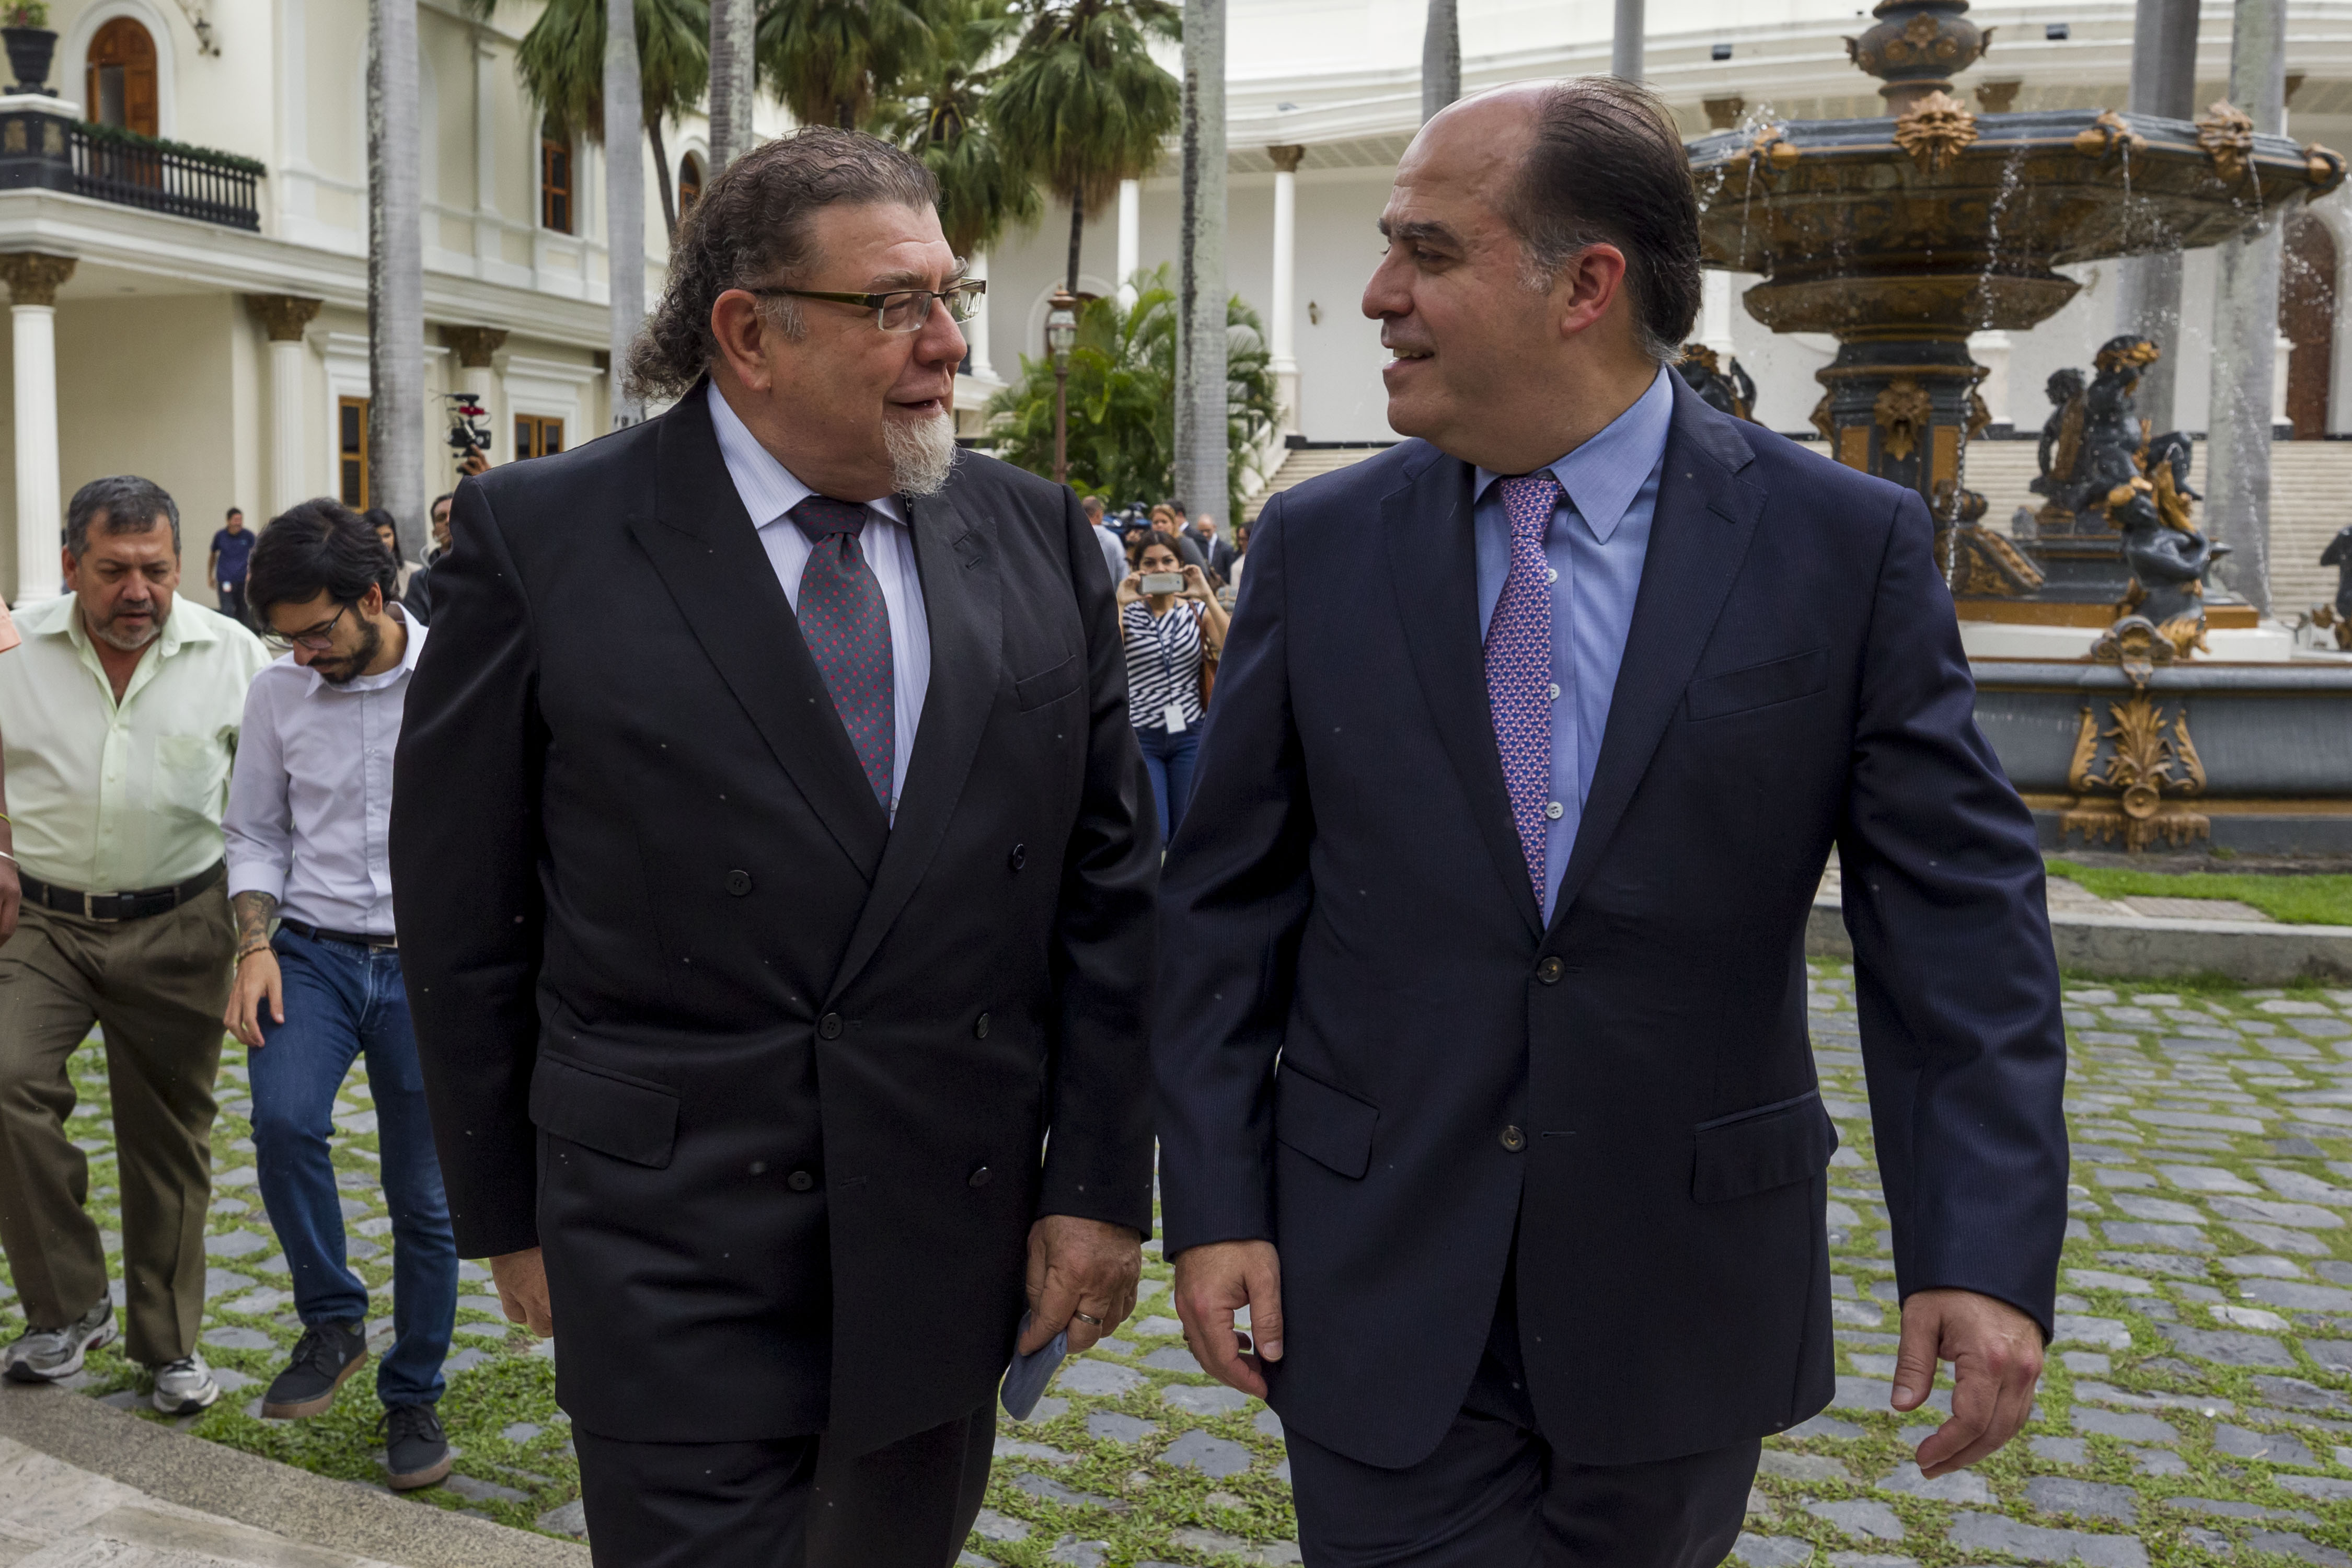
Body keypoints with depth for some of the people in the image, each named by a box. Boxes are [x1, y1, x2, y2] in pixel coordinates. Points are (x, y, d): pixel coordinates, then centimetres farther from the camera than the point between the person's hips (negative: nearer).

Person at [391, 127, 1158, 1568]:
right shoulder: (542, 539, -7)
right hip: (674, 1270, -3)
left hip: (959, 1237, 4)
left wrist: (1102, 1182, 0)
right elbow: (462, 913, -2)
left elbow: (1109, 882, 2)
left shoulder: (1039, 536, 1)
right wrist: (507, 1214, 2)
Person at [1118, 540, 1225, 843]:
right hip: (1141, 736, -1)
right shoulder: (1127, 615, 1)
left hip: (1191, 735, 1)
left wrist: (1208, 597, -17)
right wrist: (1120, 605, -18)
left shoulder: (1198, 611, 5)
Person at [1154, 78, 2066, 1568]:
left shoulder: (1850, 546, -6)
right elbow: (1228, 901, 1)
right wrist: (1213, 1203, -3)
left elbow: (1960, 912, -5)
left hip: (1681, 1296, 0)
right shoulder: (1322, 546, -2)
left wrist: (1988, 1244, -13)